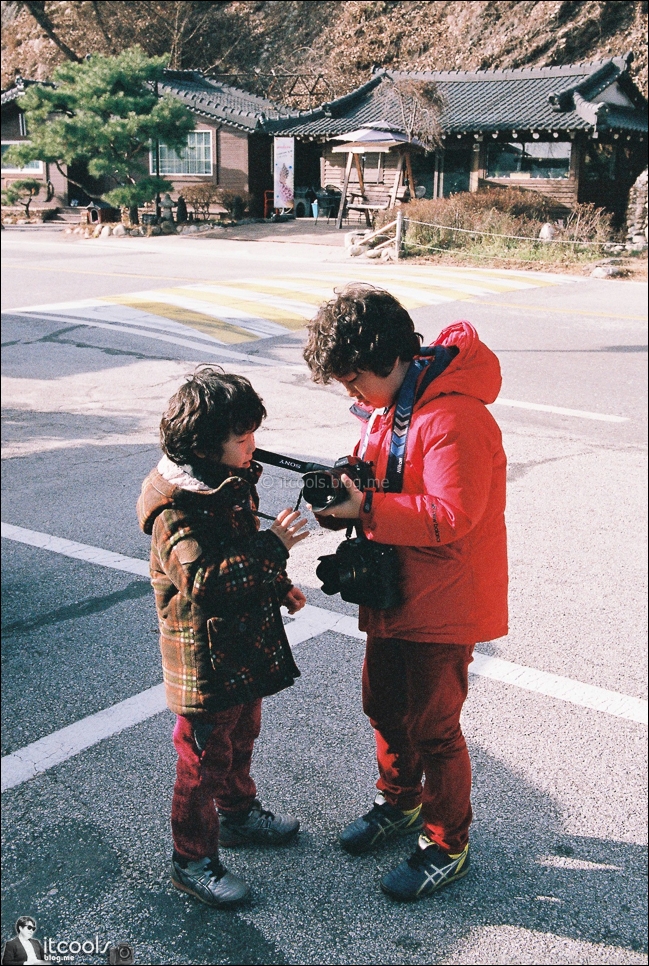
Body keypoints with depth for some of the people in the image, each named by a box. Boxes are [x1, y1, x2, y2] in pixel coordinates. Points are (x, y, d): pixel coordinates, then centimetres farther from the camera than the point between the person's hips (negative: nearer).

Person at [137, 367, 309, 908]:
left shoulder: (233, 479, 3)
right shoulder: (174, 507, -26)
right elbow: (204, 583, -35)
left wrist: (279, 587, 9)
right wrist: (273, 547, -34)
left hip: (248, 646, 9)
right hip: (207, 659, -9)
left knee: (242, 739, 27)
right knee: (205, 762, 6)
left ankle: (240, 815, 48)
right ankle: (194, 860, 24)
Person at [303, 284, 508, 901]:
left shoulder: (454, 416, -26)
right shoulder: (389, 402, 6)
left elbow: (451, 515, -29)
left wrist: (365, 508, -30)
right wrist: (346, 491, -8)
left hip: (443, 603, -9)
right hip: (393, 590, 9)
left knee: (431, 724, 4)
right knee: (384, 705, 21)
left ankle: (447, 846, 25)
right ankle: (399, 803, 45)